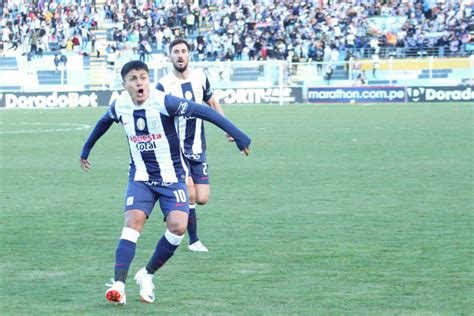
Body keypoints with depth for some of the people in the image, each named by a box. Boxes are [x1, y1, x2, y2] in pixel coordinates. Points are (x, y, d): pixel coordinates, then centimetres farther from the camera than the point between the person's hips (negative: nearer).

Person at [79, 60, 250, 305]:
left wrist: (237, 135, -21)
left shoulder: (164, 102, -20)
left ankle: (147, 275, 2)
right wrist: (86, 150, 32)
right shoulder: (119, 106, -5)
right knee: (133, 221, -20)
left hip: (172, 176, -2)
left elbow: (203, 111, -18)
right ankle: (118, 284, -27)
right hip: (141, 177, 2)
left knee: (178, 226, -19)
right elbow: (104, 122, 18)